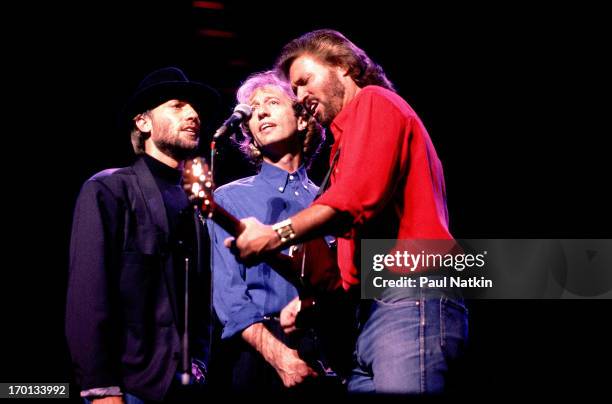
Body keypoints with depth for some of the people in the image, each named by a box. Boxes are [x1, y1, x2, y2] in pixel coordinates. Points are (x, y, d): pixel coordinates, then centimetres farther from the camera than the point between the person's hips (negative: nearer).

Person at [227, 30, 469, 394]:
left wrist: (275, 236, -15)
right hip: (375, 311, 10)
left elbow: (358, 198, -16)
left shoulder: (374, 102, 1)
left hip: (411, 302, -10)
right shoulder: (348, 134, 29)